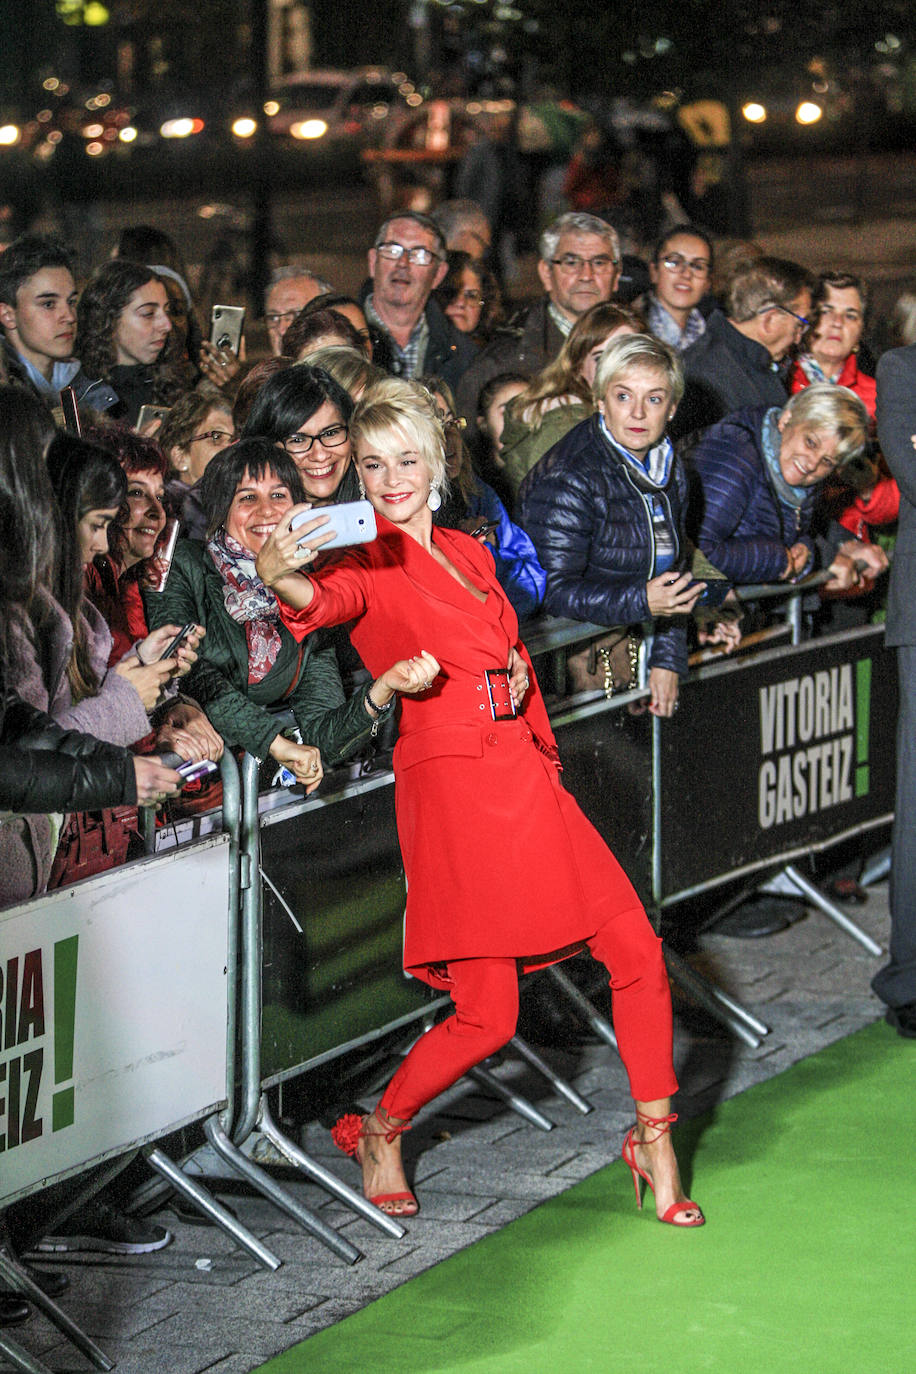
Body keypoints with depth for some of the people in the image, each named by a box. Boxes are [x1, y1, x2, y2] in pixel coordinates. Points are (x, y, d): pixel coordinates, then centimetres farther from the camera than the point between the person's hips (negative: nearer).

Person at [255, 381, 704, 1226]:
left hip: (527, 777, 6)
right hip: (451, 788, -6)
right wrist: (280, 577, -51)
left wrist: (529, 708, 12)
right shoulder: (370, 568, -5)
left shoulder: (469, 553, 16)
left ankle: (653, 1141, 13)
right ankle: (379, 1134, 16)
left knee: (637, 951, -2)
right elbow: (324, 600, -30)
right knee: (488, 1014, -9)